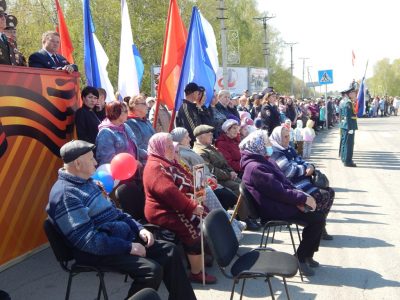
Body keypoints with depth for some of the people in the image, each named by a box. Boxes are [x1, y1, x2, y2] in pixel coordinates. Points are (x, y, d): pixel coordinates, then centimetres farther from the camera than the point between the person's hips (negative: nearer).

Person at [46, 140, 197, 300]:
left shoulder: (87, 182, 14)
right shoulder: (65, 194, -18)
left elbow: (114, 212, 22)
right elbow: (88, 240, -24)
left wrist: (139, 229, 6)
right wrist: (128, 247, -21)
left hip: (122, 238, 10)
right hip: (98, 252, -10)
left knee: (169, 250, 4)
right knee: (152, 270, -25)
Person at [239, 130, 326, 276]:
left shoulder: (265, 161, 12)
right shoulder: (255, 168, -20)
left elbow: (285, 182, 13)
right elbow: (279, 191, -23)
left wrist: (300, 196, -4)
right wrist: (303, 198, -15)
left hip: (280, 203, 10)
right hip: (275, 211, -10)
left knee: (318, 214, 5)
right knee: (318, 218, -14)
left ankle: (307, 254, 15)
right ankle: (301, 257, -1)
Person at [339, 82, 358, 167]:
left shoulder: (344, 101, 12)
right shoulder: (348, 103, -19)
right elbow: (348, 117, -23)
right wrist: (350, 128, -23)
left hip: (344, 126, 11)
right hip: (349, 126, -11)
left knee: (344, 142, 19)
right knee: (349, 143, -5)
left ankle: (344, 158, 32)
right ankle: (347, 161, -1)